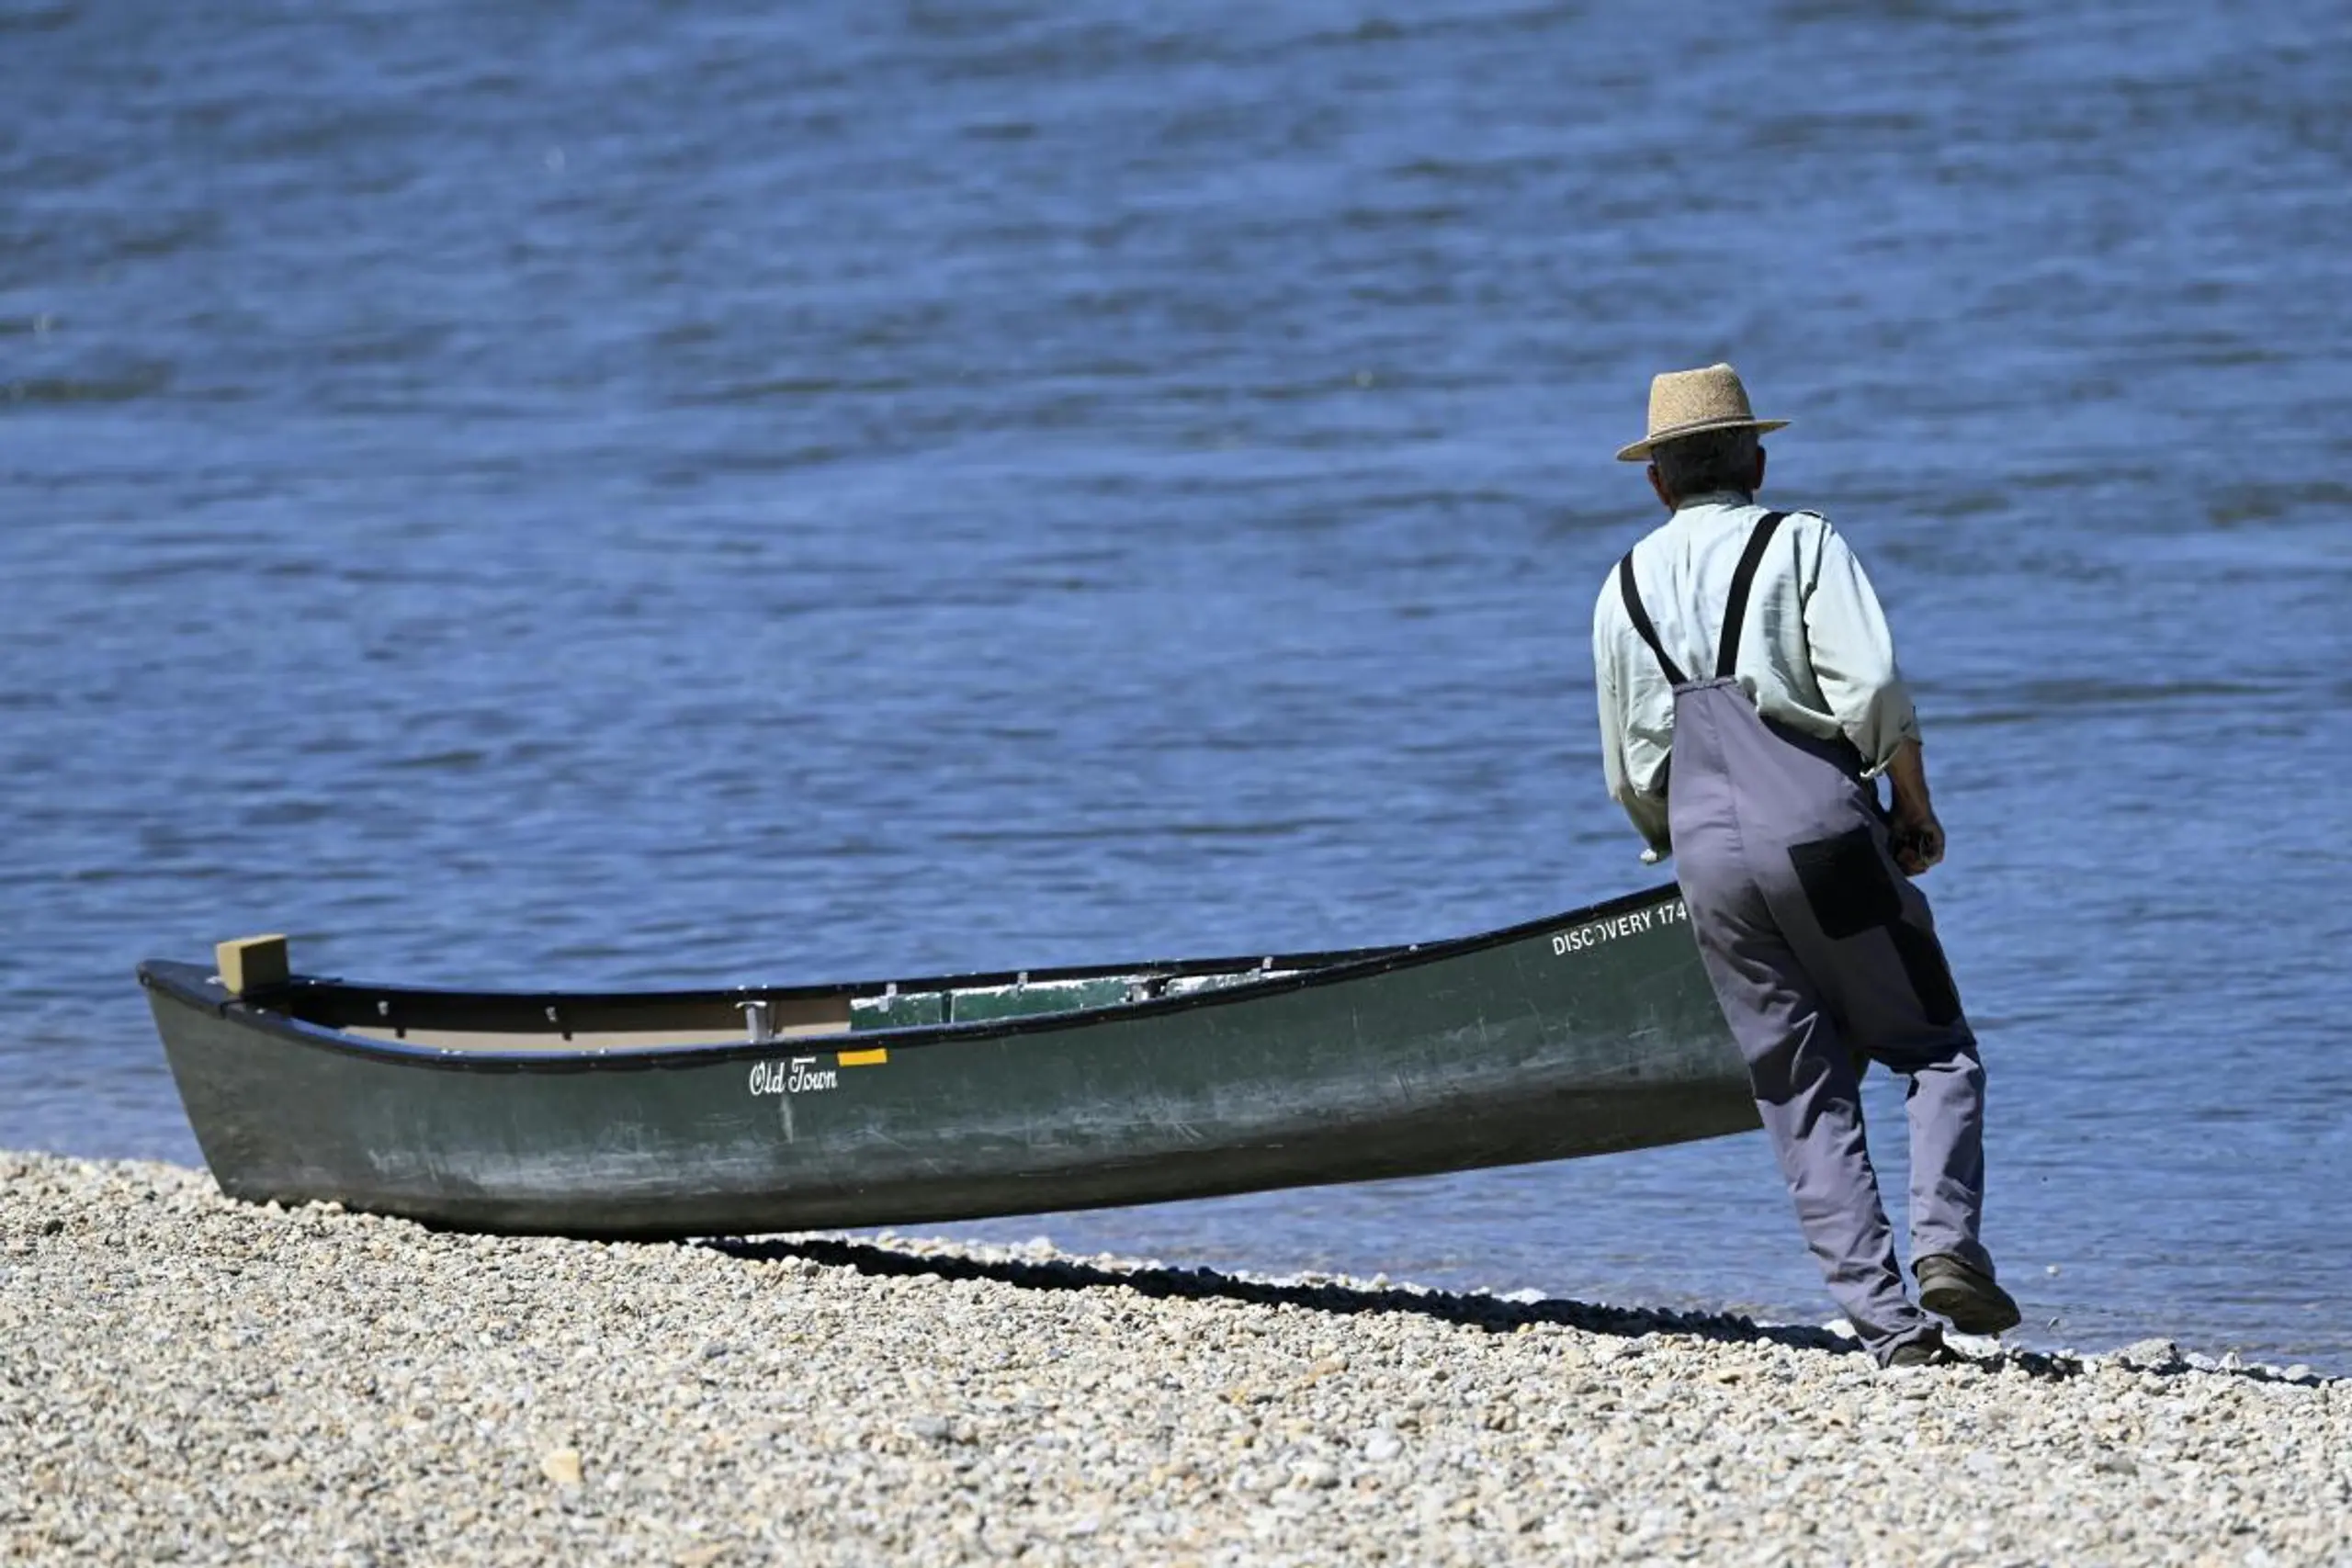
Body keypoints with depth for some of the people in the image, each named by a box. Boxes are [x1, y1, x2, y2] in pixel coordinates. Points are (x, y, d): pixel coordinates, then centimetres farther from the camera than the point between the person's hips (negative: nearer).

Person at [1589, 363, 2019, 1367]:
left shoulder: (1625, 587, 17)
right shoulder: (1801, 543, 4)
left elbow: (1628, 774, 21)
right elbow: (1872, 687, -9)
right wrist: (1915, 803, 3)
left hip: (1707, 852, 3)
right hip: (1820, 825, -3)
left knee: (1805, 1095, 6)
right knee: (1935, 1048, 6)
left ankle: (1880, 1313, -3)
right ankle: (1945, 1240, -17)